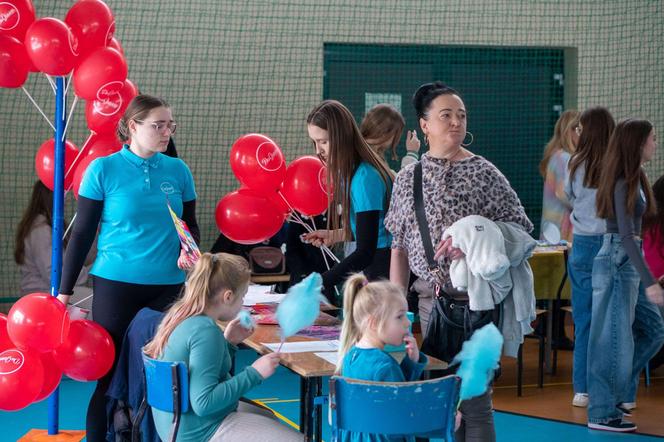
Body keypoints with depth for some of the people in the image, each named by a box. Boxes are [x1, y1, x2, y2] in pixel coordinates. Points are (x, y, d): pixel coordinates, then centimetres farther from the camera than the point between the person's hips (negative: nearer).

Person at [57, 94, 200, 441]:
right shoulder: (103, 170, -5)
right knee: (111, 371, 1)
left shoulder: (178, 171, 5)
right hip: (115, 283, -3)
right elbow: (82, 233, -1)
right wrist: (64, 291, -3)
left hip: (167, 286, 3)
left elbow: (190, 225, 16)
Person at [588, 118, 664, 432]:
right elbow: (626, 235, -22)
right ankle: (603, 413, 4)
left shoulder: (634, 179, 12)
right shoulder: (624, 183, -16)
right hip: (617, 262, -10)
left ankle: (619, 392, 22)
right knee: (615, 339, -3)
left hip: (628, 262, 10)